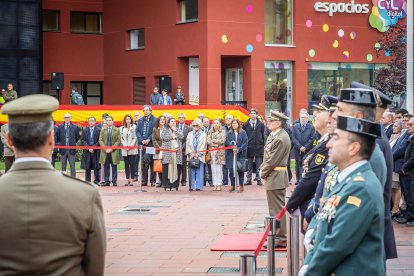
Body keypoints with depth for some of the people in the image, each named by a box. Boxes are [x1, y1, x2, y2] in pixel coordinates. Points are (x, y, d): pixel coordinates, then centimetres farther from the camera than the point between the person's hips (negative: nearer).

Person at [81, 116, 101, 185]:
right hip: (87, 151, 2)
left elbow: (99, 141, -3)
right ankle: (87, 181, 9)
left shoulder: (99, 130, 1)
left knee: (96, 167, -2)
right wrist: (88, 148, -9)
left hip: (96, 151, -2)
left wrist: (93, 148, -12)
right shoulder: (84, 130, 9)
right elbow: (82, 140, 4)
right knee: (87, 168, 4)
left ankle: (96, 181, 4)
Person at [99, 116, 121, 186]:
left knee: (114, 167, 0)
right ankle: (106, 181, 7)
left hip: (114, 152, -2)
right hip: (105, 151, 2)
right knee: (106, 167, 2)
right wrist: (105, 148, -7)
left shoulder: (117, 130, 5)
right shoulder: (103, 130, 11)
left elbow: (118, 141, 0)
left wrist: (112, 148, -10)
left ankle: (114, 181, 4)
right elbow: (100, 140, 7)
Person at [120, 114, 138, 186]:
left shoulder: (134, 127, 0)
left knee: (132, 165, -3)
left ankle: (131, 180, -3)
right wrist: (125, 146, -6)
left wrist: (130, 146, -11)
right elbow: (121, 138, 7)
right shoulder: (122, 128, 9)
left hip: (132, 149, -3)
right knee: (126, 165, 4)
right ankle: (127, 180, 7)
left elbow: (135, 138, -3)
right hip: (124, 150, 3)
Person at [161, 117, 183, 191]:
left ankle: (175, 186, 1)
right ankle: (166, 186, -3)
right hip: (167, 152, -2)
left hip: (177, 152, 2)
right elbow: (163, 137, -7)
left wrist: (175, 131, -1)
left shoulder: (178, 130, 20)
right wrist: (172, 137, -5)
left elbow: (181, 137, 3)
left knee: (176, 169, -3)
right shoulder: (165, 130, 12)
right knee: (167, 168, -7)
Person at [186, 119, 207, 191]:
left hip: (199, 156, -2)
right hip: (191, 156, 2)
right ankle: (191, 187, 2)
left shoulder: (203, 134, 6)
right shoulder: (190, 134, 14)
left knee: (199, 172, -5)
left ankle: (199, 187, -4)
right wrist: (191, 154, -4)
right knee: (191, 172, -1)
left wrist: (197, 154, -8)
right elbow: (188, 144, 9)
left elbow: (203, 145, -1)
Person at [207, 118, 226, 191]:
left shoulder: (222, 132, 6)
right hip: (212, 151, 3)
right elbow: (208, 141, 4)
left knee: (219, 168, -7)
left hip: (220, 152, -3)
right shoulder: (210, 132, 15)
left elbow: (223, 140, -7)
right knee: (213, 169, 0)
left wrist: (213, 140, -2)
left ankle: (219, 185, -5)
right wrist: (216, 144, -10)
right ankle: (215, 185, 2)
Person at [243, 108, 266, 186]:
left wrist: (264, 145, 1)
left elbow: (264, 136, 7)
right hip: (249, 147, 0)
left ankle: (258, 180, 6)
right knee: (249, 166, 5)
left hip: (259, 147, 0)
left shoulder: (261, 125, 6)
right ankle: (249, 180, 10)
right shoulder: (245, 125, 5)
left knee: (259, 166, 2)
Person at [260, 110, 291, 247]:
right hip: (272, 177, 10)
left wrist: (263, 173, -7)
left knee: (277, 208, -4)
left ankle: (281, 239, 2)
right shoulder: (273, 135, 11)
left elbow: (272, 160, -19)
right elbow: (267, 155, 15)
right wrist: (263, 170, 4)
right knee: (274, 208, 18)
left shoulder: (281, 139, -20)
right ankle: (276, 235, 29)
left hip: (276, 178, -10)